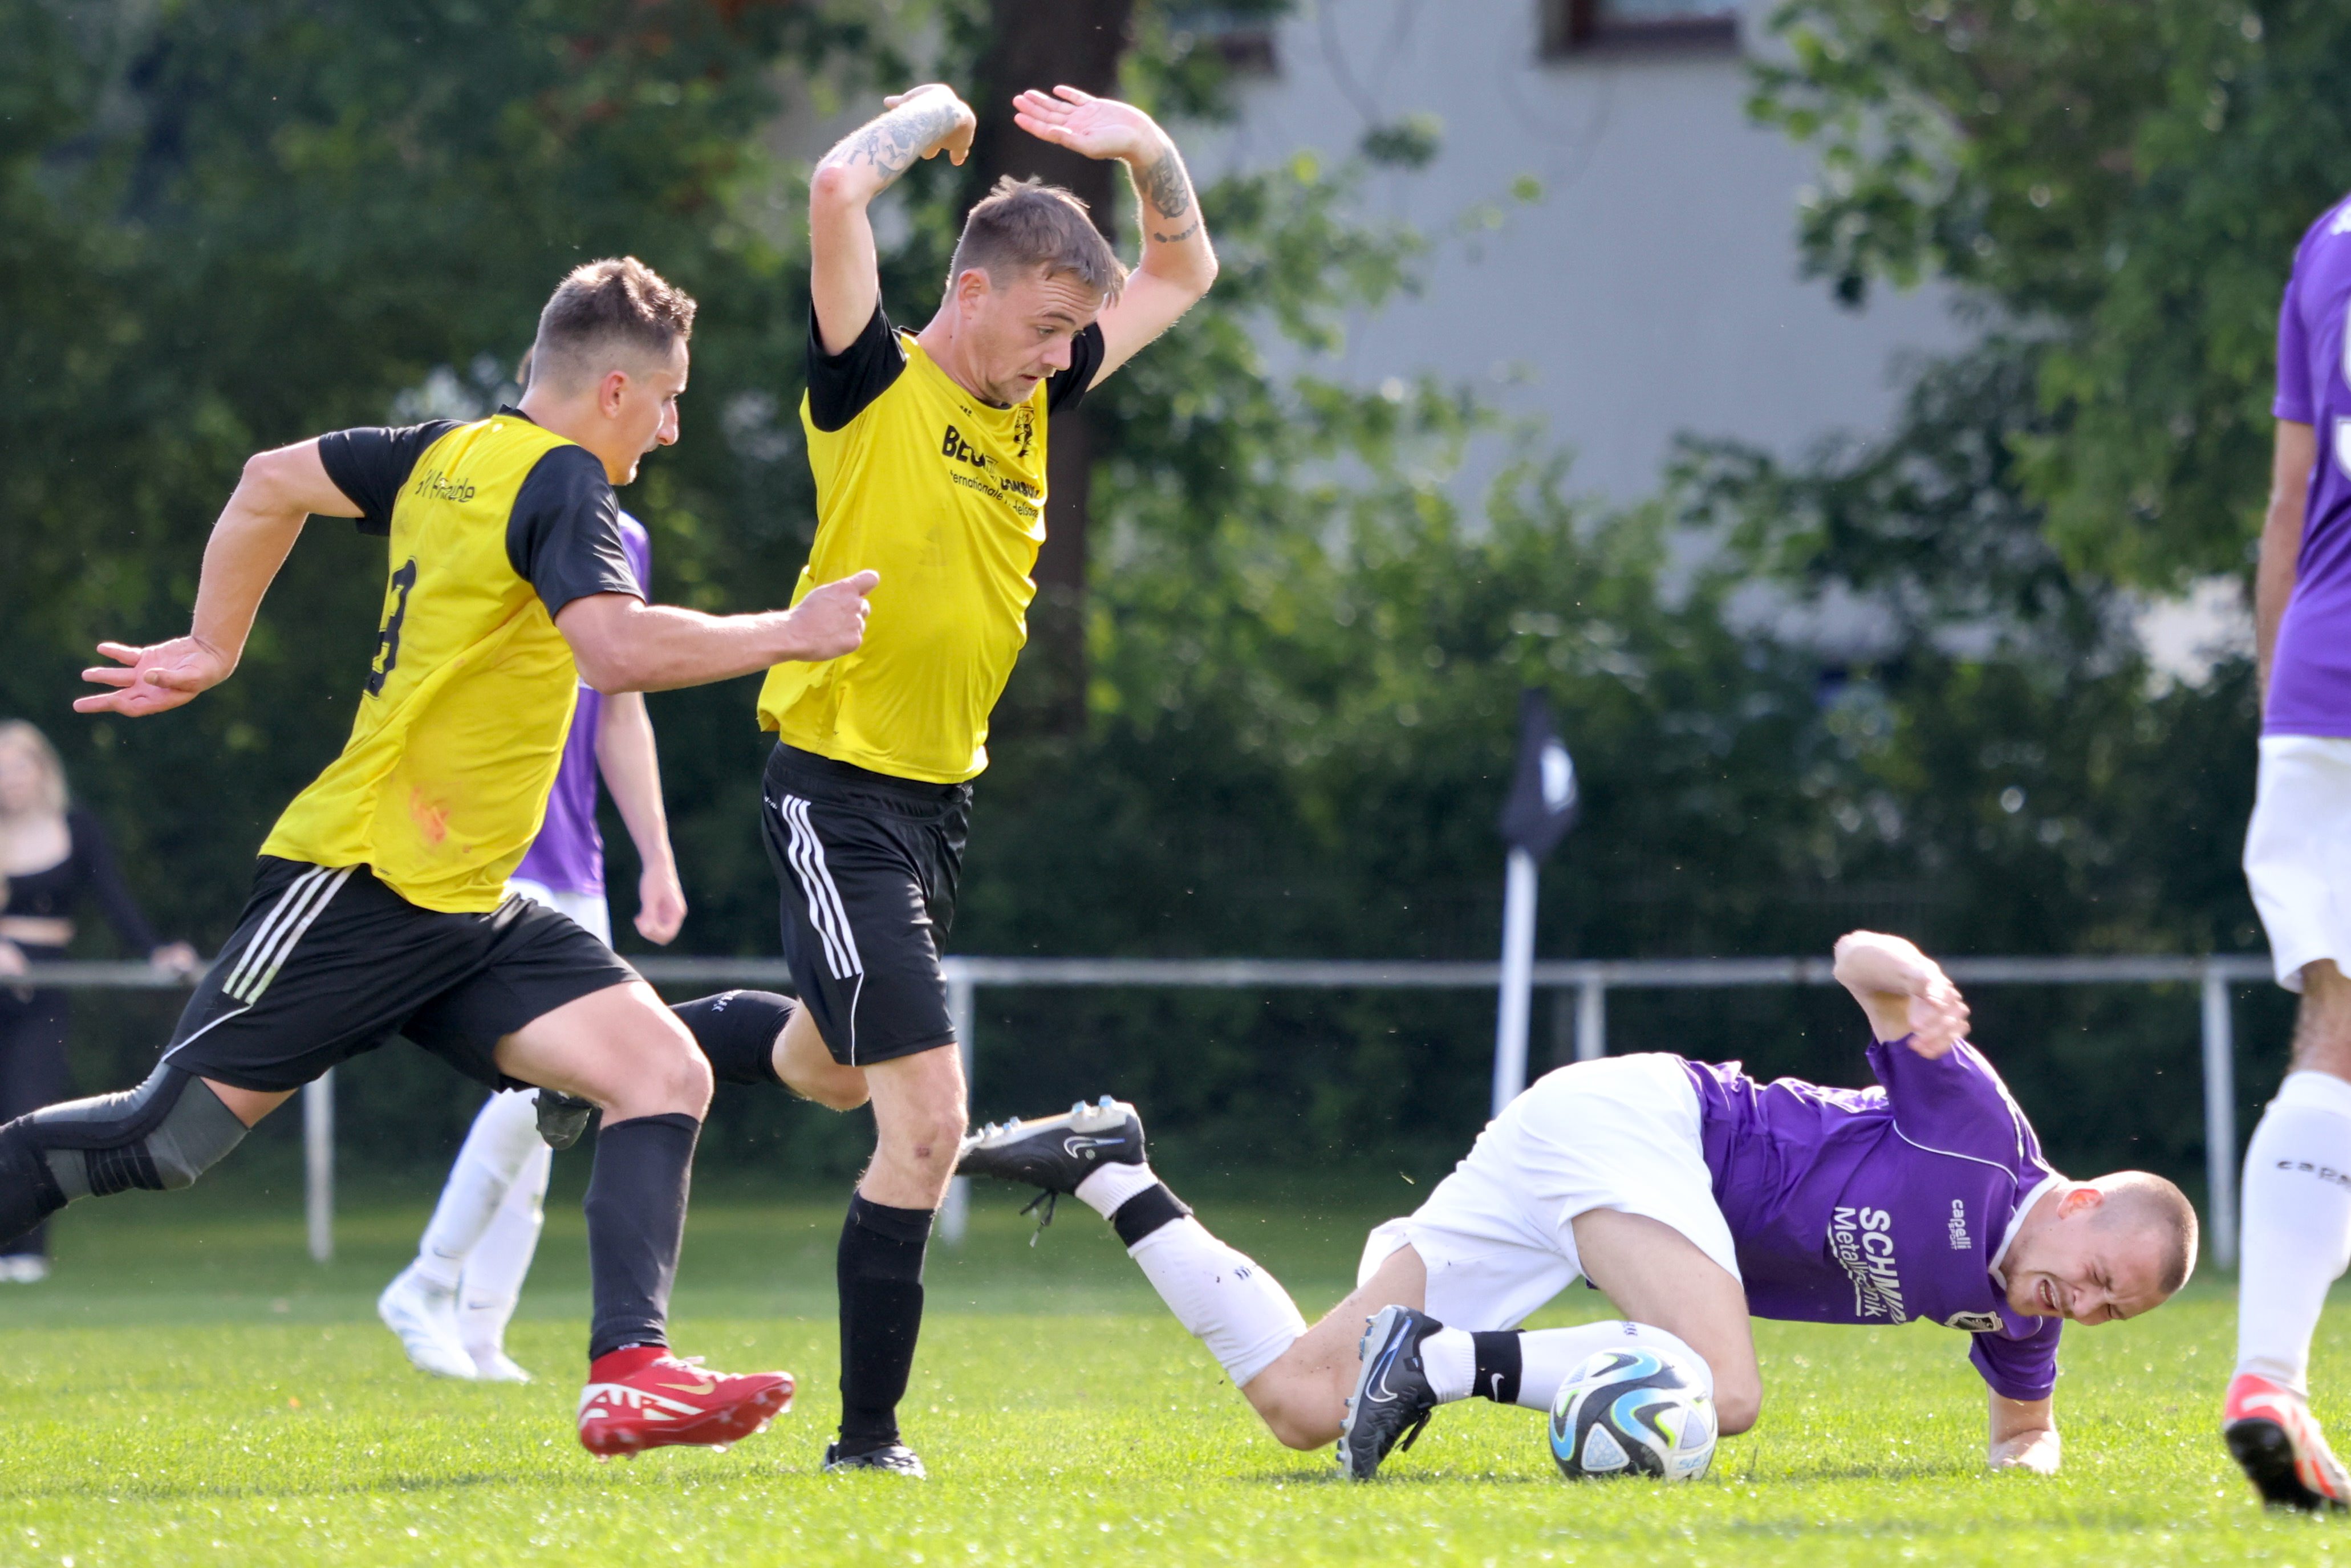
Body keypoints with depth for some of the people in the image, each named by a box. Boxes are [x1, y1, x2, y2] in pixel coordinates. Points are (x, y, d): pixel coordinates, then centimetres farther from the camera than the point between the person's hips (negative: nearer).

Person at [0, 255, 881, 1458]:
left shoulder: (453, 455, 13)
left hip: (464, 910, 9)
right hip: (359, 890, -9)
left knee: (665, 1074, -6)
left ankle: (629, 1376, -17)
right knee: (165, 1138, -3)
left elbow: (272, 481, 22)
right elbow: (617, 648, -30)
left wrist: (213, 647, 29)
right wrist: (791, 634, -20)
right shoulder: (560, 481, -13)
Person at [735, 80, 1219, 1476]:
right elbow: (839, 189, -26)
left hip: (942, 796, 8)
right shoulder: (877, 387, -11)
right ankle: (868, 1438, -7)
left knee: (832, 1075, 26)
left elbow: (1184, 273, 21)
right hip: (840, 794, -8)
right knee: (930, 1119, -14)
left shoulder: (1036, 396, 9)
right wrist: (935, 115, -8)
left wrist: (1149, 153, 2)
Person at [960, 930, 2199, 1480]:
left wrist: (2026, 1452, 7)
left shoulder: (2011, 1313, 7)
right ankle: (1446, 1359, -23)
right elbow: (1856, 958, -15)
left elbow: (2027, 1430, 27)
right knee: (1717, 1393, -33)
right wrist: (1916, 985, -35)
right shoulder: (1974, 1128, -15)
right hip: (1631, 1115, -8)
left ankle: (1109, 1173, 9)